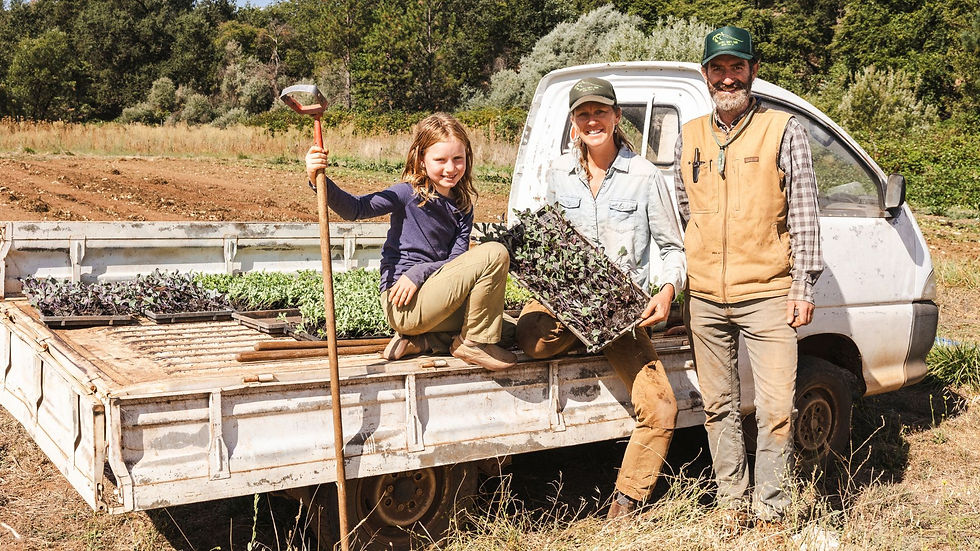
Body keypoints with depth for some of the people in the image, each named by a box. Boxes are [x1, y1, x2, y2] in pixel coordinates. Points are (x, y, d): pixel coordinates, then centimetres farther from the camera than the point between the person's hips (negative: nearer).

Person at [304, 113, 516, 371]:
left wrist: (419, 273, -16)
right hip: (403, 303, -7)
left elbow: (457, 260, 1)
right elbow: (356, 208, -18)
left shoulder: (462, 206, 10)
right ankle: (472, 343, -5)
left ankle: (417, 340, 8)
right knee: (494, 253, -16)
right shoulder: (408, 194, -8)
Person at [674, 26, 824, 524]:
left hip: (767, 295, -4)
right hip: (704, 298, 4)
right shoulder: (689, 137, 11)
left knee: (776, 409, -6)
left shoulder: (784, 131, 0)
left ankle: (770, 511, 6)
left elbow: (804, 215, 0)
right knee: (718, 407, 10)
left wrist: (803, 287, -5)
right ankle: (733, 503, 22)